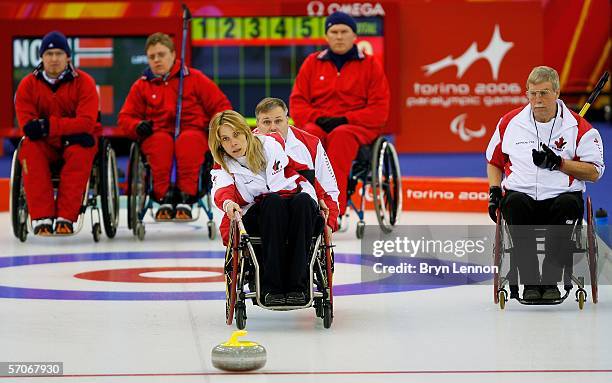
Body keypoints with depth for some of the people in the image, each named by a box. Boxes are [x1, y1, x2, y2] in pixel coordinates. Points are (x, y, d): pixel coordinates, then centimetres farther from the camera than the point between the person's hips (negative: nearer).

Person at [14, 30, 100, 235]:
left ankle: (66, 218, -36)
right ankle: (42, 217, -35)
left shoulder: (83, 82, -9)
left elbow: (87, 122, -19)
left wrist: (49, 125, -30)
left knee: (80, 153, -35)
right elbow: (27, 124, -13)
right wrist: (68, 129, -28)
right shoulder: (28, 85, -3)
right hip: (44, 144, 2)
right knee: (29, 150, -31)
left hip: (76, 142, -2)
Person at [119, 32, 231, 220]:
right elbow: (126, 117, 16)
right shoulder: (142, 85, 17)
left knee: (188, 140, -39)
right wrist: (138, 127, -7)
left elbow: (221, 105, 12)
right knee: (161, 141, -37)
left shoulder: (194, 78, 12)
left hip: (192, 132, -1)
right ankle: (164, 198, -45)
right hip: (158, 133, 1)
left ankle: (186, 198, -46)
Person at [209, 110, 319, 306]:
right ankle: (271, 288, -41)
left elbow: (303, 171, 13)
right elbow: (222, 191, -18)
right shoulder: (223, 167, 3)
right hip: (257, 218, -1)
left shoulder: (271, 145, 4)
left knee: (303, 200, -34)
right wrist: (227, 203, -40)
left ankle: (297, 285, -39)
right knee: (272, 201, -35)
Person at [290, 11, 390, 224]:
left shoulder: (370, 65, 9)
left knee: (340, 137, -39)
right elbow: (297, 102, 12)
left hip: (358, 127, -2)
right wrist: (318, 119, -9)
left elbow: (380, 109, 1)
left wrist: (345, 120, -12)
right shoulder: (312, 63, 16)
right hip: (317, 124, 2)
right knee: (309, 137, -35)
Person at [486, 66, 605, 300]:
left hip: (561, 195, -1)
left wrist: (558, 163, -13)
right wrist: (494, 190, 8)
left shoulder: (578, 127, 3)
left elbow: (594, 173, -1)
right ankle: (530, 283, -31)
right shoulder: (510, 122, 11)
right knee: (515, 203, -34)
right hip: (522, 195, 1)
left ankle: (550, 281, -30)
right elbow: (494, 160, 24)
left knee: (567, 204, -36)